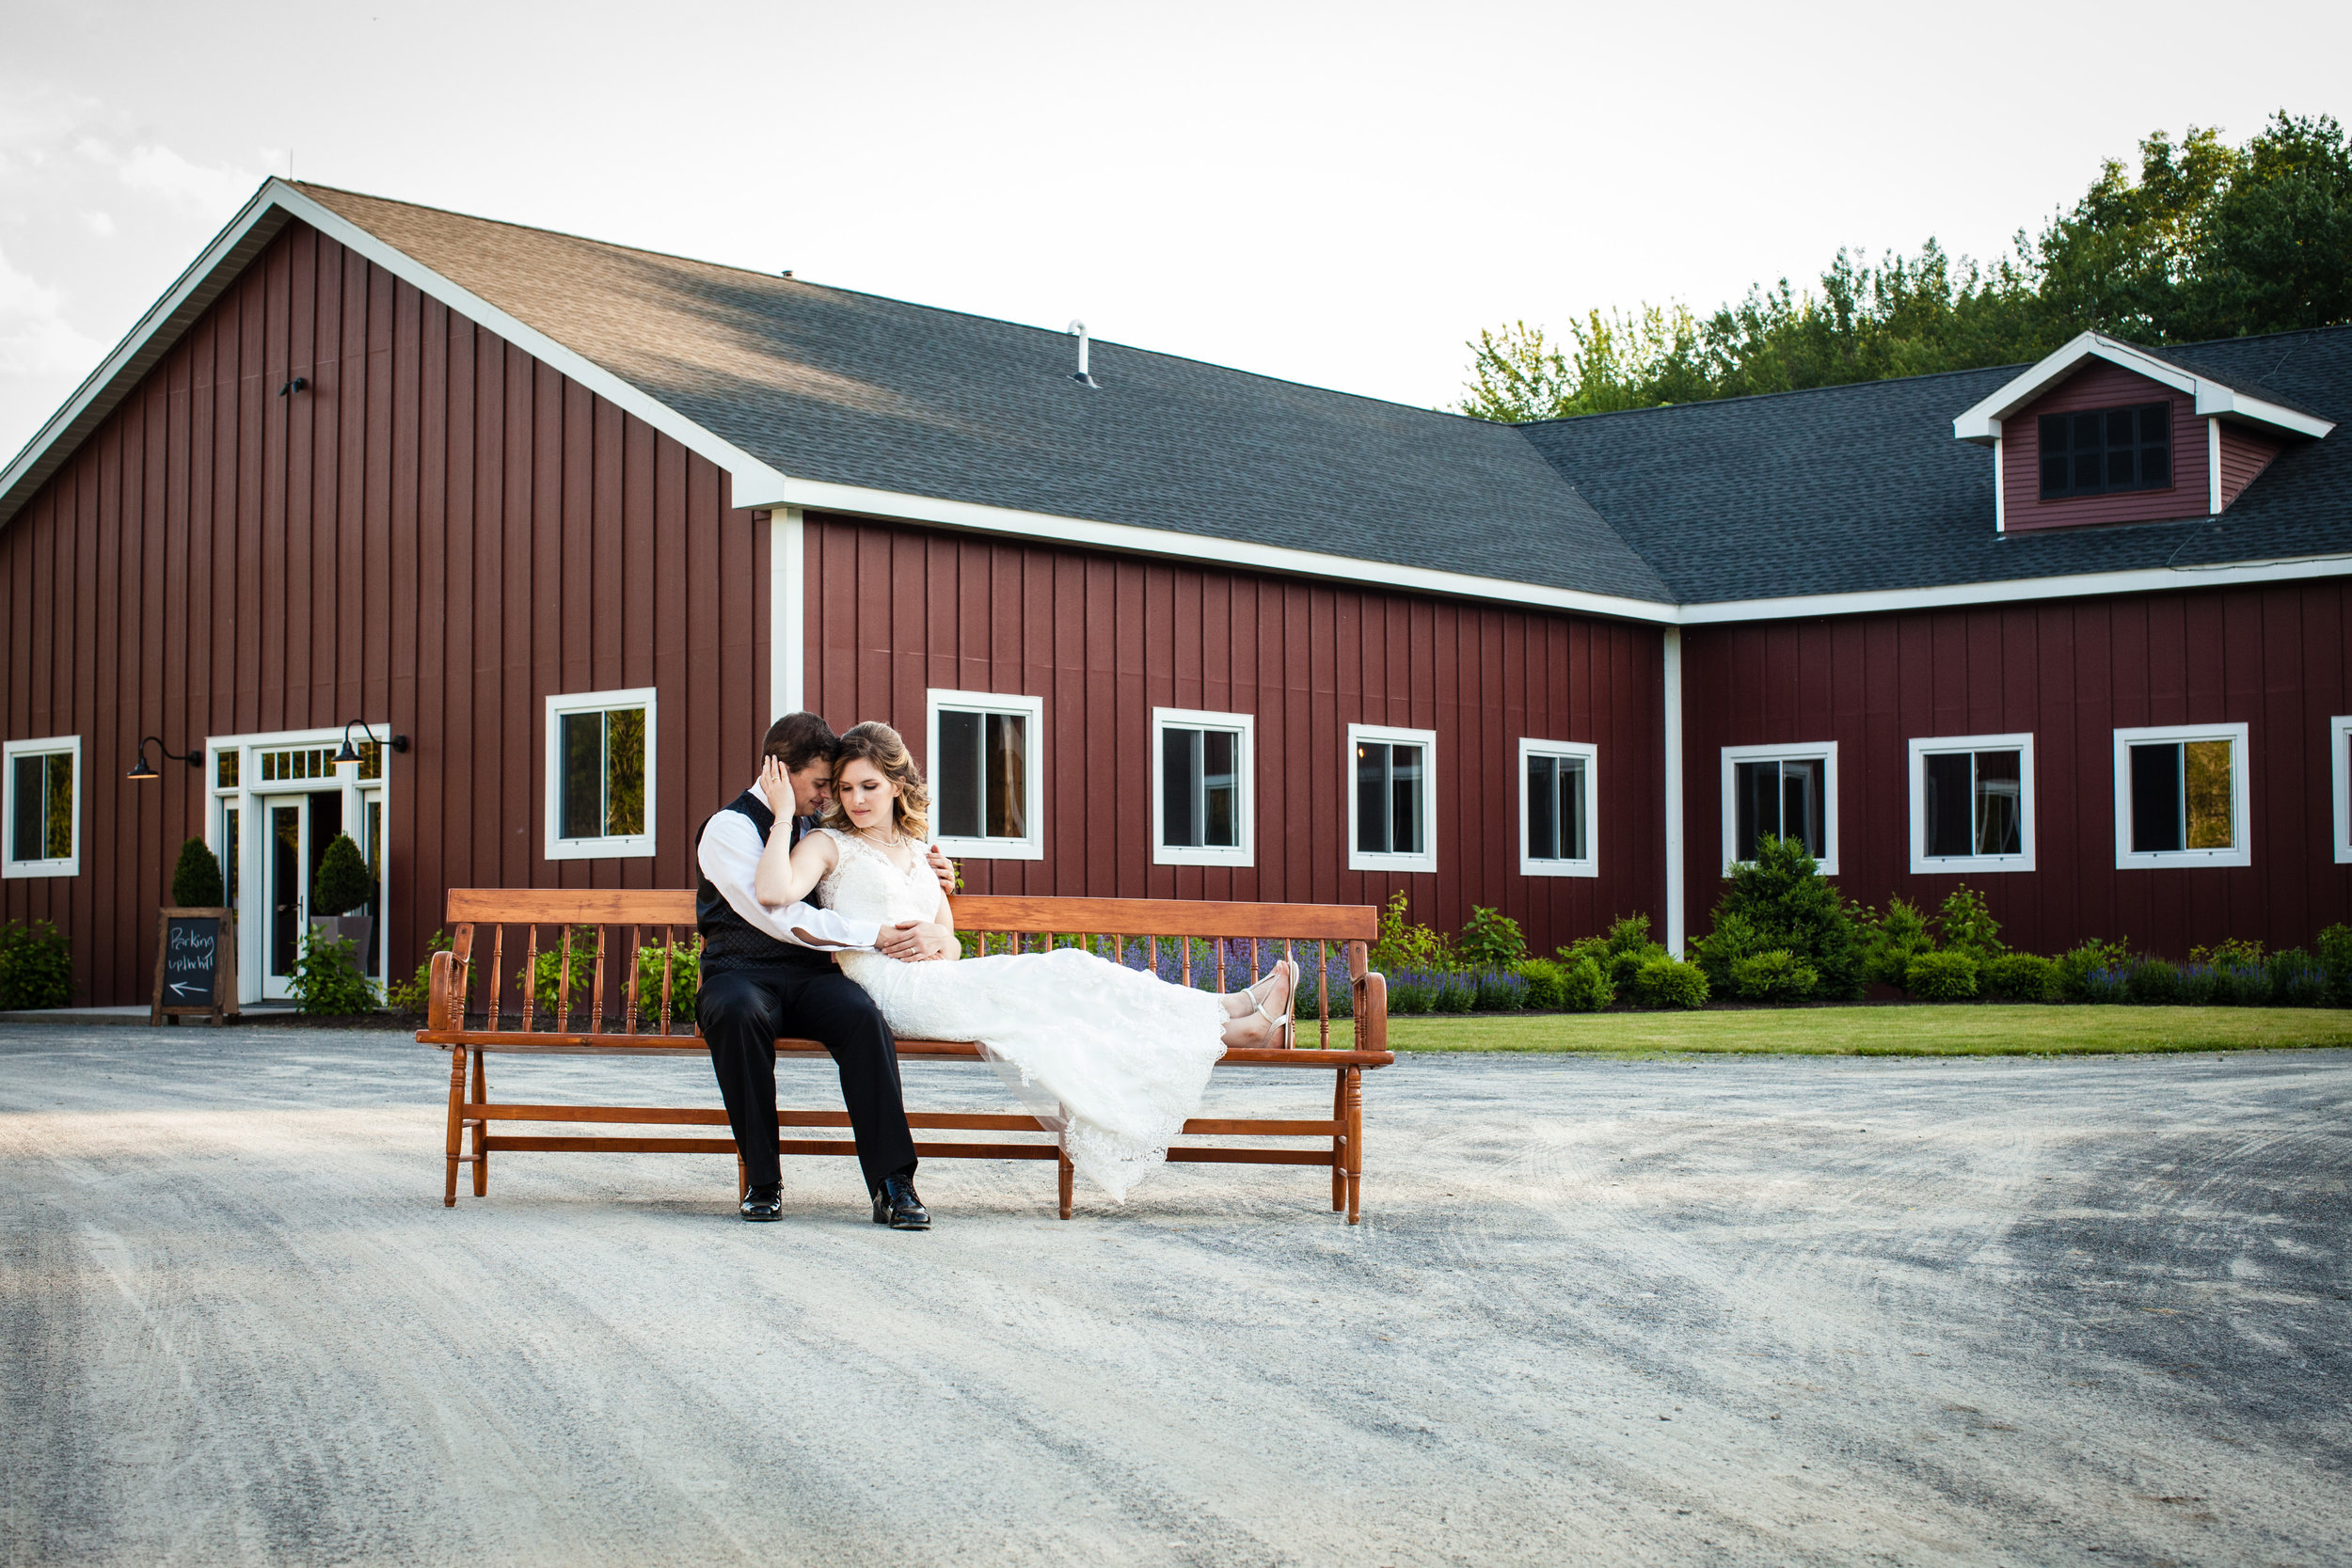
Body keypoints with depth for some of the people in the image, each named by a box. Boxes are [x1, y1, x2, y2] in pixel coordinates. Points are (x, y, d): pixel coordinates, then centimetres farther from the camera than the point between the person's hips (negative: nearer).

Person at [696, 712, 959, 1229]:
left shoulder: (817, 829, 18)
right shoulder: (729, 828, -4)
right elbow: (781, 918, -17)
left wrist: (926, 875, 16)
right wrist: (875, 936, -20)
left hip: (811, 979, 4)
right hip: (742, 973, -4)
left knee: (862, 1012, -30)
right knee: (739, 1013, -40)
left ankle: (892, 1185, -34)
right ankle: (763, 1180, -28)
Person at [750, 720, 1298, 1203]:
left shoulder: (914, 850, 23)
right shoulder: (829, 843, 4)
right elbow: (774, 893, -17)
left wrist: (931, 937, 0)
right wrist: (783, 810, -14)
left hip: (939, 982, 6)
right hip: (894, 990, -6)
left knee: (1068, 977, -16)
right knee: (1062, 977, -19)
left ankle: (1235, 1017, -25)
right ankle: (1230, 1018, -20)